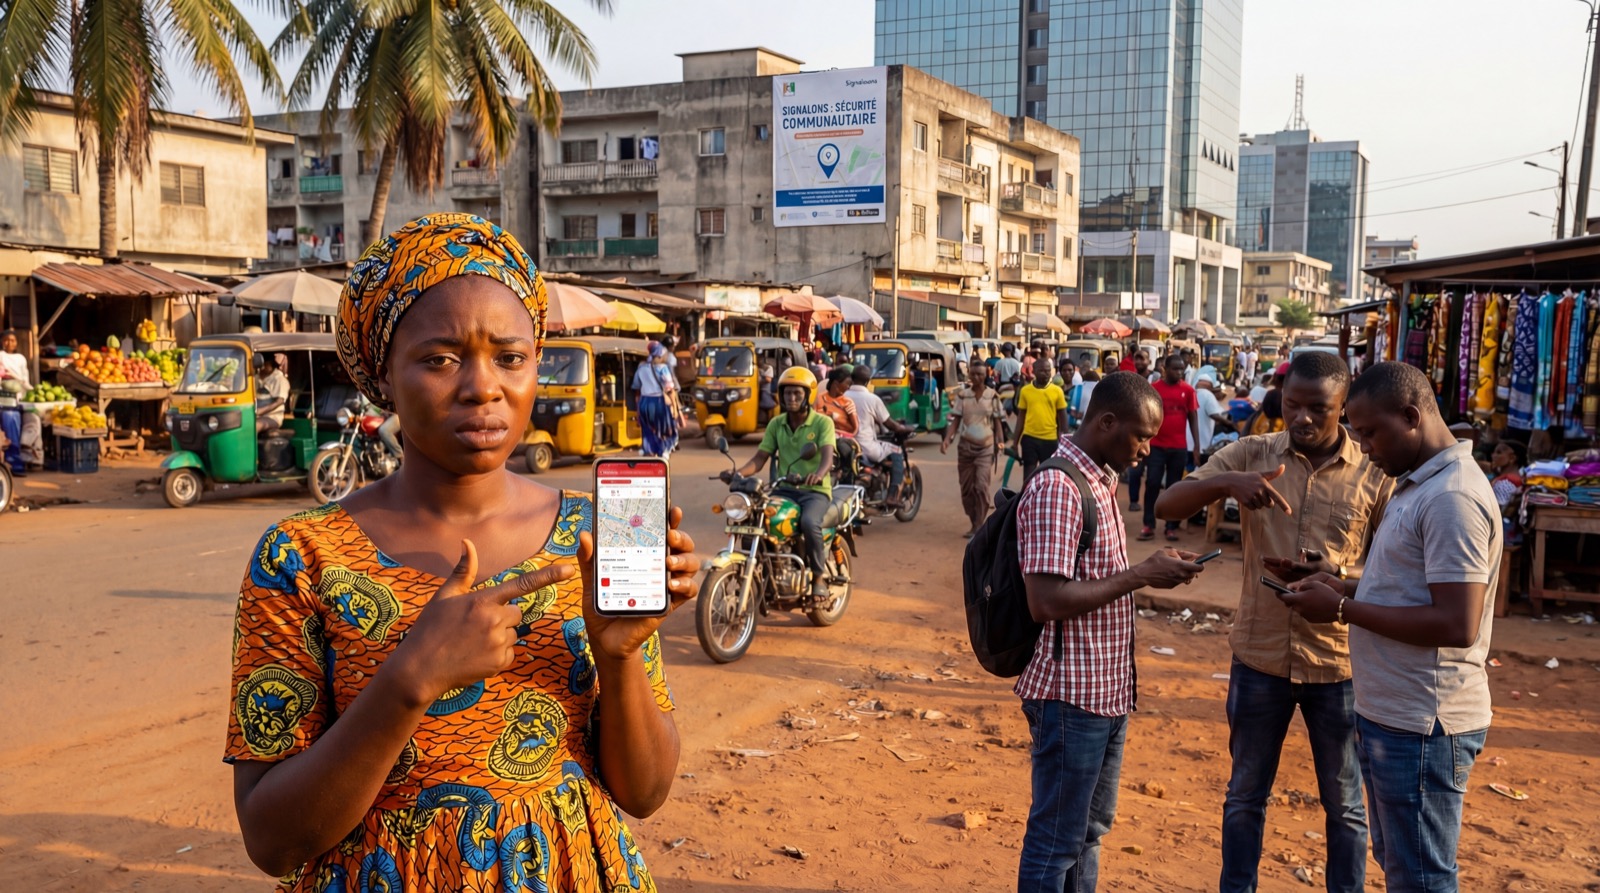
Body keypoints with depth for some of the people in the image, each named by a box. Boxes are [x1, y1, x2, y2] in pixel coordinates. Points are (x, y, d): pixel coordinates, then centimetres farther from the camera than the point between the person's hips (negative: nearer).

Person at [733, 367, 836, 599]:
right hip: (784, 489, 4)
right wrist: (739, 473, -17)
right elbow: (760, 458, 4)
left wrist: (818, 474, -43)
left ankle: (819, 575, -14)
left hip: (815, 490, -4)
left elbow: (827, 457, -20)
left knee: (809, 522, -35)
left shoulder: (822, 422, -4)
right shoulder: (776, 424, 10)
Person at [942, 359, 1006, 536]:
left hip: (985, 448, -3)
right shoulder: (962, 395, 2)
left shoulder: (993, 396, -1)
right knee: (966, 488, 8)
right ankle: (974, 524, 22)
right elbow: (956, 420, 2)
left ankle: (978, 527, -8)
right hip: (965, 447, 3)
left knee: (981, 486, -14)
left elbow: (998, 423, 3)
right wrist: (947, 439, -13)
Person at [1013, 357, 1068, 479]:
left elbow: (1062, 417, 4)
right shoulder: (1025, 390, 1)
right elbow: (1021, 417, 7)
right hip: (1029, 437, 0)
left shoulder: (1057, 391, -1)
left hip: (1050, 439, 0)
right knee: (1028, 472, 5)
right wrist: (1016, 442, 5)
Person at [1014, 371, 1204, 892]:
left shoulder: (1101, 480, 10)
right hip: (1071, 696, -10)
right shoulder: (1056, 488, -20)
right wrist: (1140, 576, -21)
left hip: (1107, 690, 10)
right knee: (1055, 842, 5)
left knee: (1089, 831, 21)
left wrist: (1152, 571, 3)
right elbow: (1046, 601, -26)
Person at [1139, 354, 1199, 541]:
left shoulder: (1188, 390, 2)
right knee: (1152, 484, -3)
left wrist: (1197, 446, 0)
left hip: (1179, 447, 1)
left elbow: (1193, 418, 5)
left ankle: (1172, 526, 13)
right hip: (1156, 445, -1)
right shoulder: (1153, 389, 0)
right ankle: (1148, 525, 2)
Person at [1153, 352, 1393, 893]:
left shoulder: (1374, 474, -6)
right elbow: (1166, 506, -10)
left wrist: (1331, 573, -23)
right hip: (1260, 656, 1)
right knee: (1246, 794, 16)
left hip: (1338, 663, -1)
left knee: (1344, 804, 15)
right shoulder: (1251, 454, -4)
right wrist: (1227, 482, -29)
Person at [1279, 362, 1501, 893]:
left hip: (1421, 728, -10)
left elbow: (1457, 625, -26)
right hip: (1391, 714, 10)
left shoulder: (1452, 498, -20)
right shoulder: (1418, 485, 12)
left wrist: (1344, 610, -19)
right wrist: (1348, 589, 5)